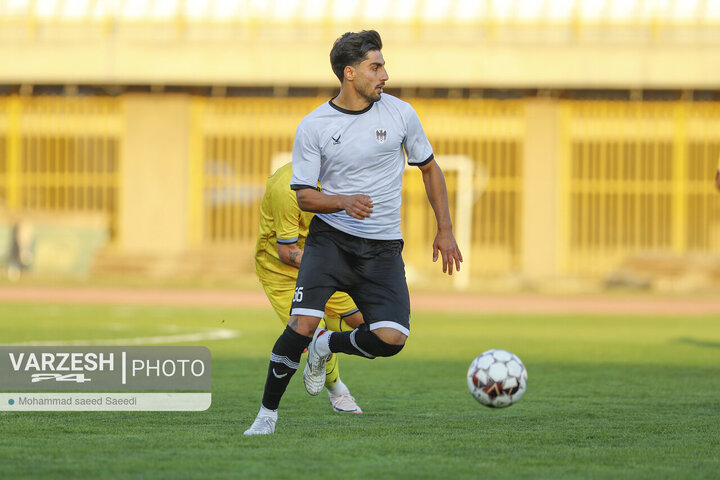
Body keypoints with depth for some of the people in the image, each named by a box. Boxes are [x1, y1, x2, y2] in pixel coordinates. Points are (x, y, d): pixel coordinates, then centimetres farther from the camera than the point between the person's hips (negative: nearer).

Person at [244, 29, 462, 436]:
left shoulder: (400, 114, 2)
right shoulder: (313, 127, -4)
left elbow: (429, 169, 15)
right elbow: (304, 195, -1)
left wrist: (445, 230, 11)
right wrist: (345, 202, -22)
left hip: (383, 248, 2)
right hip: (330, 238, -2)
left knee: (391, 339, -18)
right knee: (301, 325, -22)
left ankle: (326, 345, 14)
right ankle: (268, 412, -2)